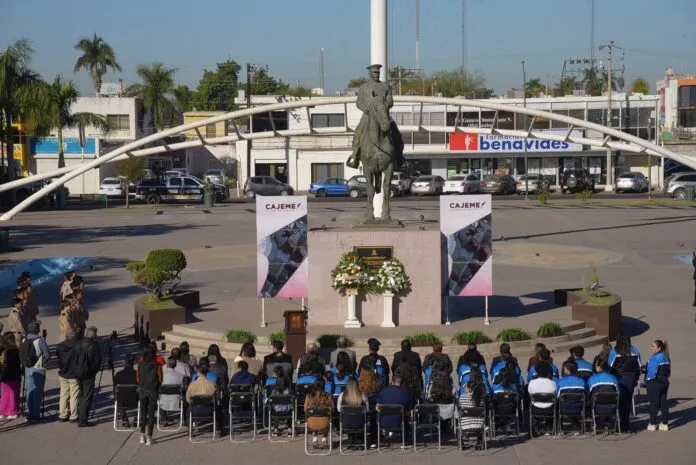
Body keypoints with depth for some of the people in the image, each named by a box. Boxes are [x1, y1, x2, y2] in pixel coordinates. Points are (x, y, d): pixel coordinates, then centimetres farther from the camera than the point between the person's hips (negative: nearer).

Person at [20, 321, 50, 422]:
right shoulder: (40, 341, -17)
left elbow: (21, 356, 4)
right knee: (37, 393, 2)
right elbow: (47, 355, -14)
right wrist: (44, 361, 5)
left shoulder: (24, 341, 0)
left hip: (28, 369, 5)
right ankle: (35, 415, 3)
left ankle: (29, 414, 17)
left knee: (29, 392, 14)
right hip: (38, 370, -5)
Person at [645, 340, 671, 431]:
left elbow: (652, 372, -21)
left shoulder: (655, 358, -19)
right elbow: (669, 370, 10)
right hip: (665, 382, 8)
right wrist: (665, 377, 13)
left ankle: (652, 424, 8)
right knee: (663, 402, 10)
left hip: (654, 383, -8)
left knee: (654, 404, 1)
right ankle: (665, 424, 14)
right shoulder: (665, 357, 7)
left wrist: (647, 379, -6)